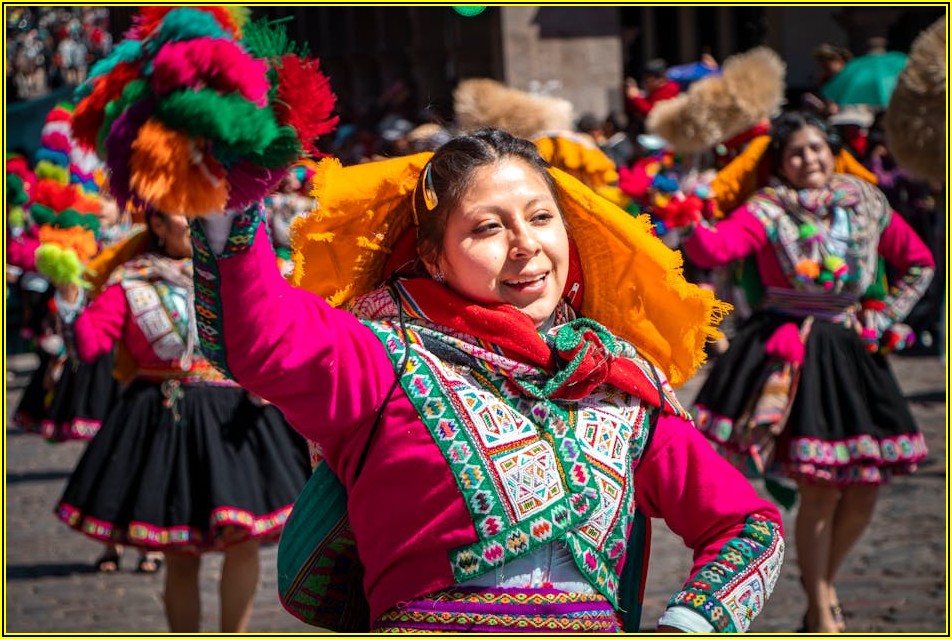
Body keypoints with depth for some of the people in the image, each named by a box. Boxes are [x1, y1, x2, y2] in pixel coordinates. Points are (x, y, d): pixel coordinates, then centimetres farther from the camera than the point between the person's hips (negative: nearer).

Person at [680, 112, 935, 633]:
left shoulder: (867, 205, 4)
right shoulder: (769, 212, -8)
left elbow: (919, 264, 15)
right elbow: (713, 249, -25)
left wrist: (882, 318, 5)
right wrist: (692, 222, -46)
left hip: (848, 352, 5)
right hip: (789, 351, -5)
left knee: (865, 487, 6)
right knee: (821, 488, -8)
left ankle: (824, 581, 32)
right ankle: (821, 617, 6)